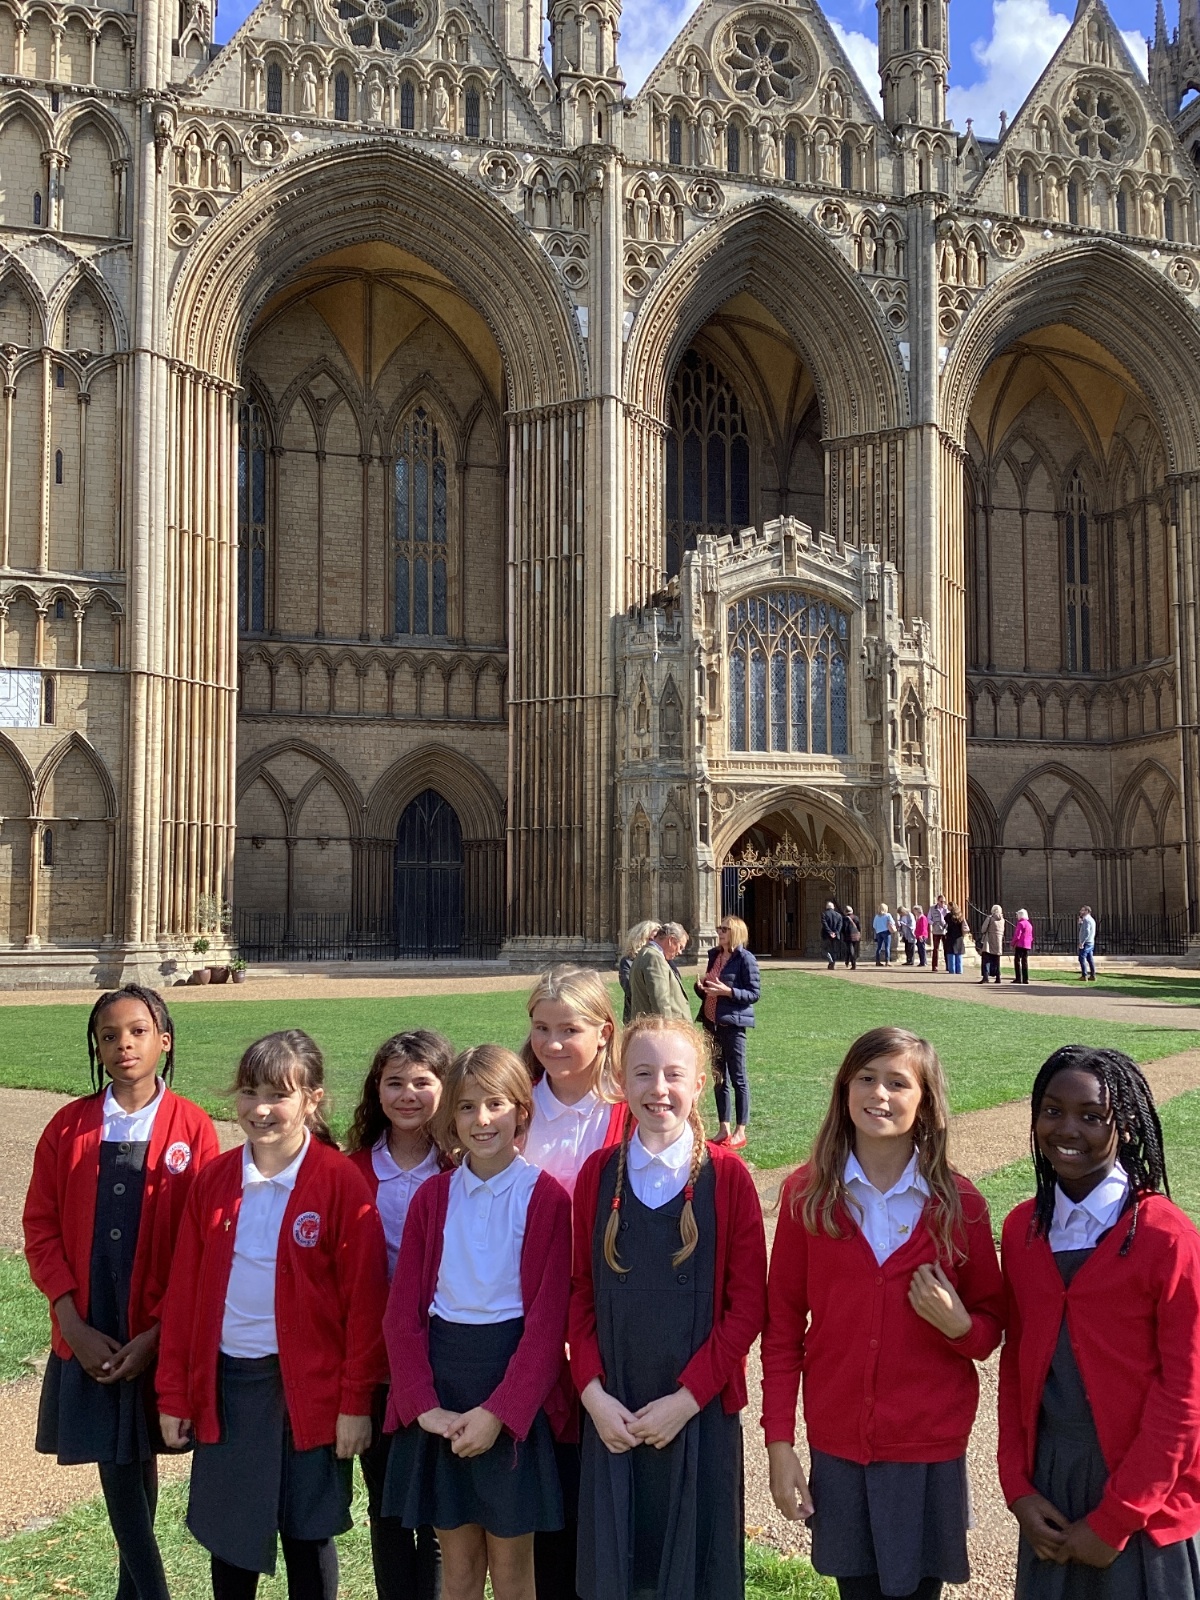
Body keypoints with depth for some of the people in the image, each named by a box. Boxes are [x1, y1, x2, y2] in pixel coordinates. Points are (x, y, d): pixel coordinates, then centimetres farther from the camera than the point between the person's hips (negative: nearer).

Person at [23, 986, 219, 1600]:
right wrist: (73, 1323, -7)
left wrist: (157, 1332, -11)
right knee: (118, 1464, 5)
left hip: (158, 1335, -1)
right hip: (89, 1336, 2)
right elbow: (41, 1228, 2)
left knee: (136, 1461, 11)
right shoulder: (68, 1126, 2)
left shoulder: (192, 1129, -6)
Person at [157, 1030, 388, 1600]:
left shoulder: (342, 1181, -11)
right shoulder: (214, 1179, 1)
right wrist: (174, 1394, 4)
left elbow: (364, 1299, -10)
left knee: (308, 1536, 10)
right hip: (226, 1383, 4)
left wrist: (356, 1401, -11)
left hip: (309, 1384, -3)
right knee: (227, 1536, 13)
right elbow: (184, 1292, 4)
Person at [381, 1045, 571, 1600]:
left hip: (515, 1378, -3)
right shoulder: (432, 1197, 3)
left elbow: (548, 1319, -11)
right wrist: (422, 1405, -9)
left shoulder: (546, 1197, -8)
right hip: (439, 1375, 3)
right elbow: (403, 1311, 2)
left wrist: (498, 1412, -16)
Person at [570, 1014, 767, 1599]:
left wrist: (688, 1397, -12)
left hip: (700, 1411, -2)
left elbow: (747, 1304, -7)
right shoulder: (598, 1173, 1)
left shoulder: (726, 1176, -7)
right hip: (612, 1416, 2)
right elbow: (580, 1293, 4)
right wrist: (594, 1392, -6)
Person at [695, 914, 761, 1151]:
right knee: (718, 1077, 12)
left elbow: (755, 993, -11)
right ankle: (724, 1128, 21)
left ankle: (740, 1131, 8)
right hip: (711, 1022, 7)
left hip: (733, 1023, -7)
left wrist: (728, 991, -21)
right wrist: (701, 987, -1)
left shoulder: (745, 958, -9)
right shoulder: (715, 956, 12)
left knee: (738, 1078, 1)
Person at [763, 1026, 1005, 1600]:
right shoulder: (806, 1194, -6)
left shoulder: (960, 1203, -6)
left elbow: (991, 1325, 4)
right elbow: (782, 1321, 0)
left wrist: (959, 1325, -18)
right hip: (837, 1441, 1)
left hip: (930, 1445, 0)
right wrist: (779, 1441, -2)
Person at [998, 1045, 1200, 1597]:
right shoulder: (1022, 1227, 1)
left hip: (1141, 1488, -4)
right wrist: (1018, 1488, -1)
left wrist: (1115, 1520, -11)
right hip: (1049, 1477, 4)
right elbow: (1015, 1358, 7)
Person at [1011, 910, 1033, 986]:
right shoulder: (1029, 924, 15)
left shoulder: (1020, 923, -11)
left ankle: (1018, 978, -11)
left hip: (1020, 945, -8)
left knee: (1017, 961, -4)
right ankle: (1025, 979, 7)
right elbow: (1031, 936, 18)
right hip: (1027, 946, 8)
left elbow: (1017, 935, -15)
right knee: (1025, 962, 9)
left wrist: (1013, 944, -6)